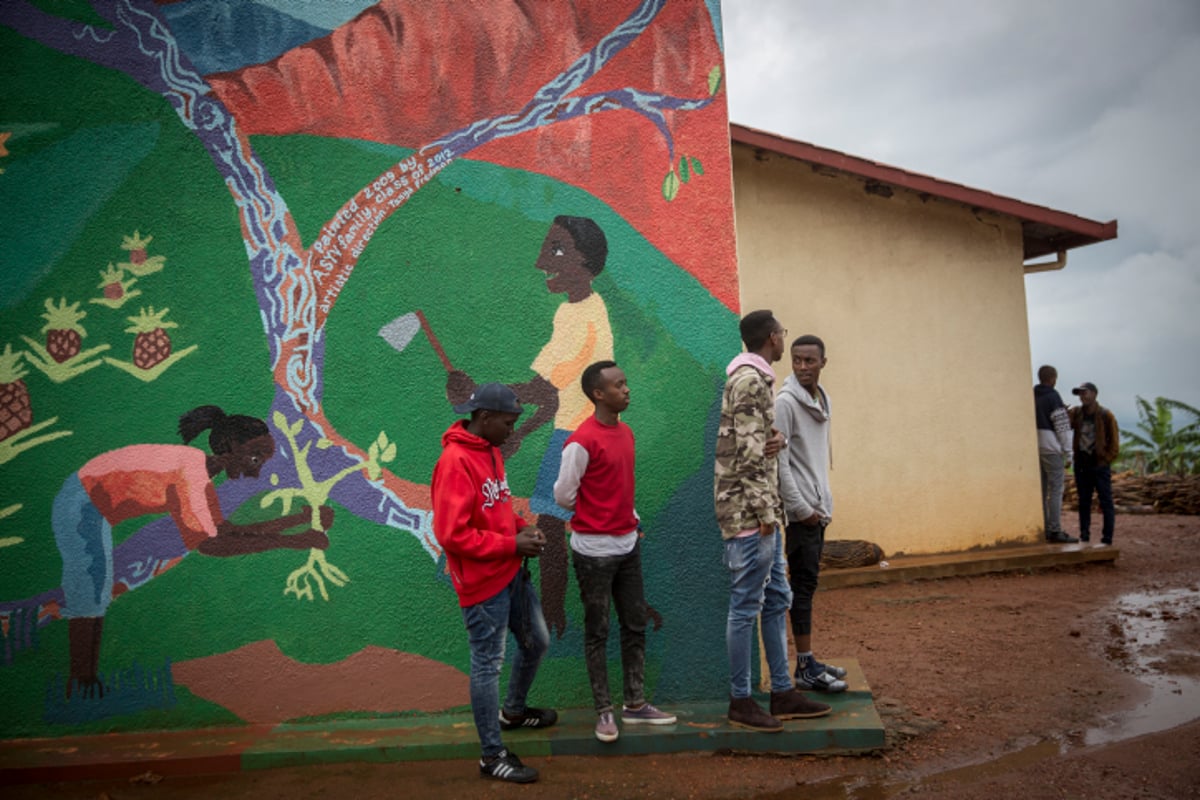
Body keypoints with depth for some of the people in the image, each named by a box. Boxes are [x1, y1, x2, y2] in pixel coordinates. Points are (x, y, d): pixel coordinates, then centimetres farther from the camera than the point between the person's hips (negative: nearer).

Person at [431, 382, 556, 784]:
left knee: (537, 642, 22)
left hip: (512, 572, 9)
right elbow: (453, 535, -25)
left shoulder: (490, 451, 8)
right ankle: (493, 755, 17)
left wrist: (523, 526, 2)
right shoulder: (455, 462, -21)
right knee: (488, 663, 3)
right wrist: (513, 544, -20)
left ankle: (514, 710, 45)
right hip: (483, 582, -9)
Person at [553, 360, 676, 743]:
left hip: (628, 544, 8)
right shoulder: (582, 442, -18)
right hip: (595, 550, -8)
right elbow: (564, 495, -12)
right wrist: (595, 517, 1)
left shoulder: (626, 433, 8)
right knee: (598, 632, 4)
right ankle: (604, 711, 15)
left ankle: (635, 704, 24)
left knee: (635, 626, 13)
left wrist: (631, 519, 9)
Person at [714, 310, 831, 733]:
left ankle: (783, 692, 23)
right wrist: (765, 511, -18)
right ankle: (740, 701, 7)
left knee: (776, 600, 14)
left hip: (762, 513, 11)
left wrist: (776, 438, -3)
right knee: (746, 606, -3)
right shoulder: (750, 380, -14)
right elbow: (748, 453, -20)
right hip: (748, 512, -11)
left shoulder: (753, 378, 18)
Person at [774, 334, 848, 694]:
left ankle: (810, 661, 20)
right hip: (800, 512, -8)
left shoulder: (823, 399, 14)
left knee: (808, 584, 12)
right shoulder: (785, 402, -13)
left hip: (818, 509, 8)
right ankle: (806, 669, 2)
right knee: (803, 586, -4)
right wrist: (801, 508, -16)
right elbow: (779, 461, -17)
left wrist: (825, 503, 12)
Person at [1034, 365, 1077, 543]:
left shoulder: (1031, 397, 11)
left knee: (1041, 490, 9)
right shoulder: (1053, 397, -10)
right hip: (1051, 449, -7)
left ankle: (1043, 529, 11)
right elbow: (1062, 427, -11)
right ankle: (1055, 531, -6)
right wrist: (1068, 453, -8)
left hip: (1034, 449, 7)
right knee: (1055, 490, -5)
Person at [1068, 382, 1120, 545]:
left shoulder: (1106, 415, -6)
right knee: (1083, 502, 10)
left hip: (1100, 466, -4)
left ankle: (1107, 539, 3)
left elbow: (1114, 442, -4)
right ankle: (1084, 537, 17)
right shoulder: (1076, 413, 4)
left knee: (1106, 502, 0)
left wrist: (1105, 461, -7)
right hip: (1081, 465, 4)